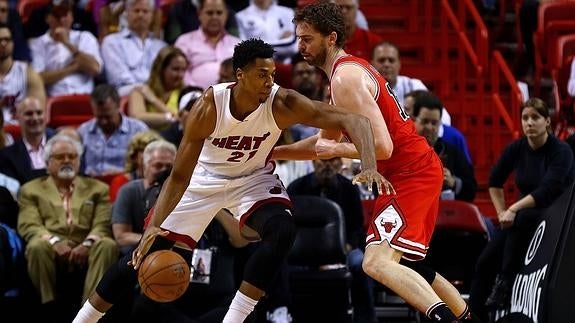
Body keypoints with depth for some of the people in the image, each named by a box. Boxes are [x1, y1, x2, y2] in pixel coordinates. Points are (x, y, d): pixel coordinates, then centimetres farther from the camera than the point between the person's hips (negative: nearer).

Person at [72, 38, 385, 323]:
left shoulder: (282, 104, -29)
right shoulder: (208, 107, -30)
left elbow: (353, 119, -33)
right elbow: (179, 177, -25)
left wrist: (369, 165, -50)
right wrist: (154, 225, -38)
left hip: (253, 179, 1)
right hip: (204, 178, -1)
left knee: (282, 231, -29)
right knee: (146, 251, -2)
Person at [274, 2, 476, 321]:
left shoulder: (345, 79, -17)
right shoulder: (350, 69, 15)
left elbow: (381, 146, -26)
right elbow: (324, 143, 27)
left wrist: (337, 149, -13)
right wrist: (271, 152, 22)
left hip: (409, 173, -11)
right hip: (420, 169, 11)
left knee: (376, 262, -24)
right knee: (400, 262, 26)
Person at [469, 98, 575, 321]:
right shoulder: (517, 149, 0)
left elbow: (547, 191, -27)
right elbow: (495, 182, 16)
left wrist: (513, 210, -33)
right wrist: (502, 213, 4)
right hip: (524, 216, 5)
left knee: (521, 220, -37)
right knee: (486, 261, -14)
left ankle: (505, 283, -31)